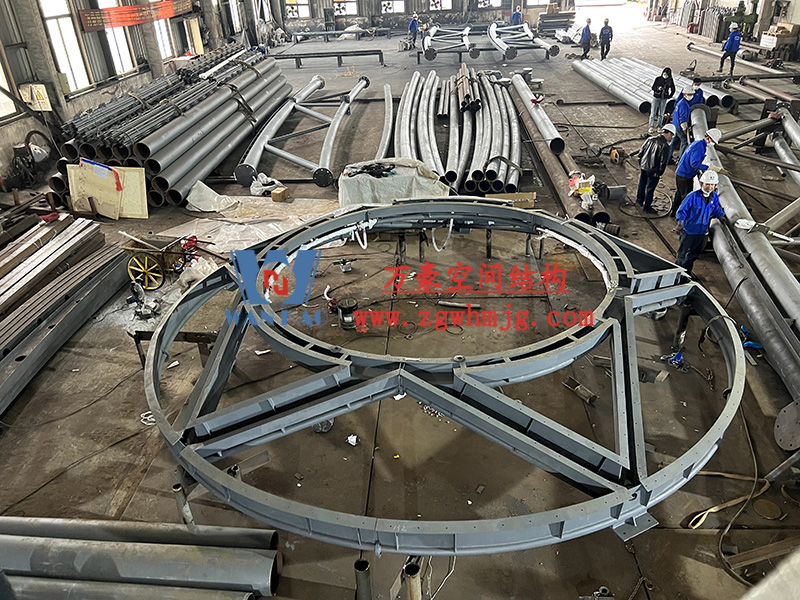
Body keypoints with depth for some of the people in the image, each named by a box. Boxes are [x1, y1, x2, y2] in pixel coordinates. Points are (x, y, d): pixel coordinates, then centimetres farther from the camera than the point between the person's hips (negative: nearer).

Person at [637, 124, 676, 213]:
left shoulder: (650, 139, 0)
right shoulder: (665, 146, -18)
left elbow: (641, 152, 6)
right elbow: (663, 162, -18)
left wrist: (640, 164, 17)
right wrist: (659, 173, -6)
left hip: (643, 166, 6)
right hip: (653, 171, -6)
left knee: (642, 184, 25)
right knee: (650, 189, 8)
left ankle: (639, 200, 44)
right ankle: (647, 207, 20)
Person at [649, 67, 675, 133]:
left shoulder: (670, 81, 0)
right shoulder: (658, 79, -6)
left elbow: (673, 90, 11)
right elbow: (653, 88, -5)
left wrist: (669, 96, 4)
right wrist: (658, 88, -24)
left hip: (664, 99, 2)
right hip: (656, 98, -2)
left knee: (661, 113, 7)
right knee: (653, 112, -6)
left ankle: (658, 126, 14)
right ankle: (651, 127, -6)